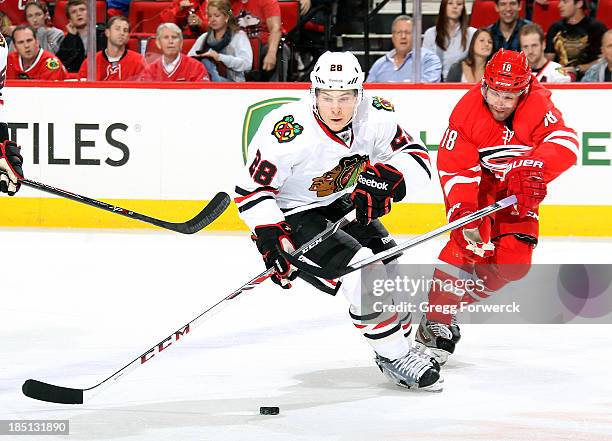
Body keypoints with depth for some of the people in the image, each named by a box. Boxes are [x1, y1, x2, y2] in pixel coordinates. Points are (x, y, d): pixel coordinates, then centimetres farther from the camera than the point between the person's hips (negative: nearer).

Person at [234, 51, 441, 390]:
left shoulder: (374, 117, -17)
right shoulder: (290, 132, -32)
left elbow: (416, 156, -8)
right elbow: (252, 188, -23)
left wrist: (385, 179, -27)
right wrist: (270, 237, -31)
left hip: (341, 204, 7)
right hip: (292, 215, -7)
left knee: (388, 261, 11)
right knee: (362, 271, -21)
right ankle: (395, 357, -7)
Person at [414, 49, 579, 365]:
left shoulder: (537, 104, -26)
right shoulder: (467, 110, -26)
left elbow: (565, 142, -39)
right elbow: (454, 168, -26)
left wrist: (532, 170, -56)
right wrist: (463, 210, -40)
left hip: (519, 190, 3)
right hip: (477, 182, -3)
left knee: (514, 262, -9)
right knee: (470, 243, -25)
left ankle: (454, 301, 5)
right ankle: (437, 318, -21)